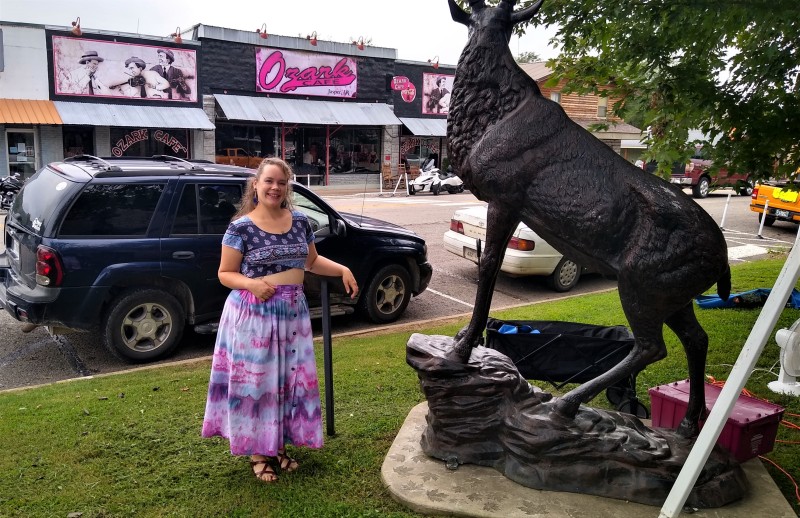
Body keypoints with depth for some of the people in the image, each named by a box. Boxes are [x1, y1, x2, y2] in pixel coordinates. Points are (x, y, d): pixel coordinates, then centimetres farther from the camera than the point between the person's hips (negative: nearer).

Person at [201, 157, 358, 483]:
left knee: (289, 379, 12)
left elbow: (311, 261, 17)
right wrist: (252, 284, -24)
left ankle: (280, 445, 29)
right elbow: (225, 274, -5)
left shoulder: (300, 221, 5)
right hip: (253, 314, -5)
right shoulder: (241, 227, -9)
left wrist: (342, 270, 3)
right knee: (256, 380, 2)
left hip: (293, 313, 5)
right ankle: (258, 453, 19)